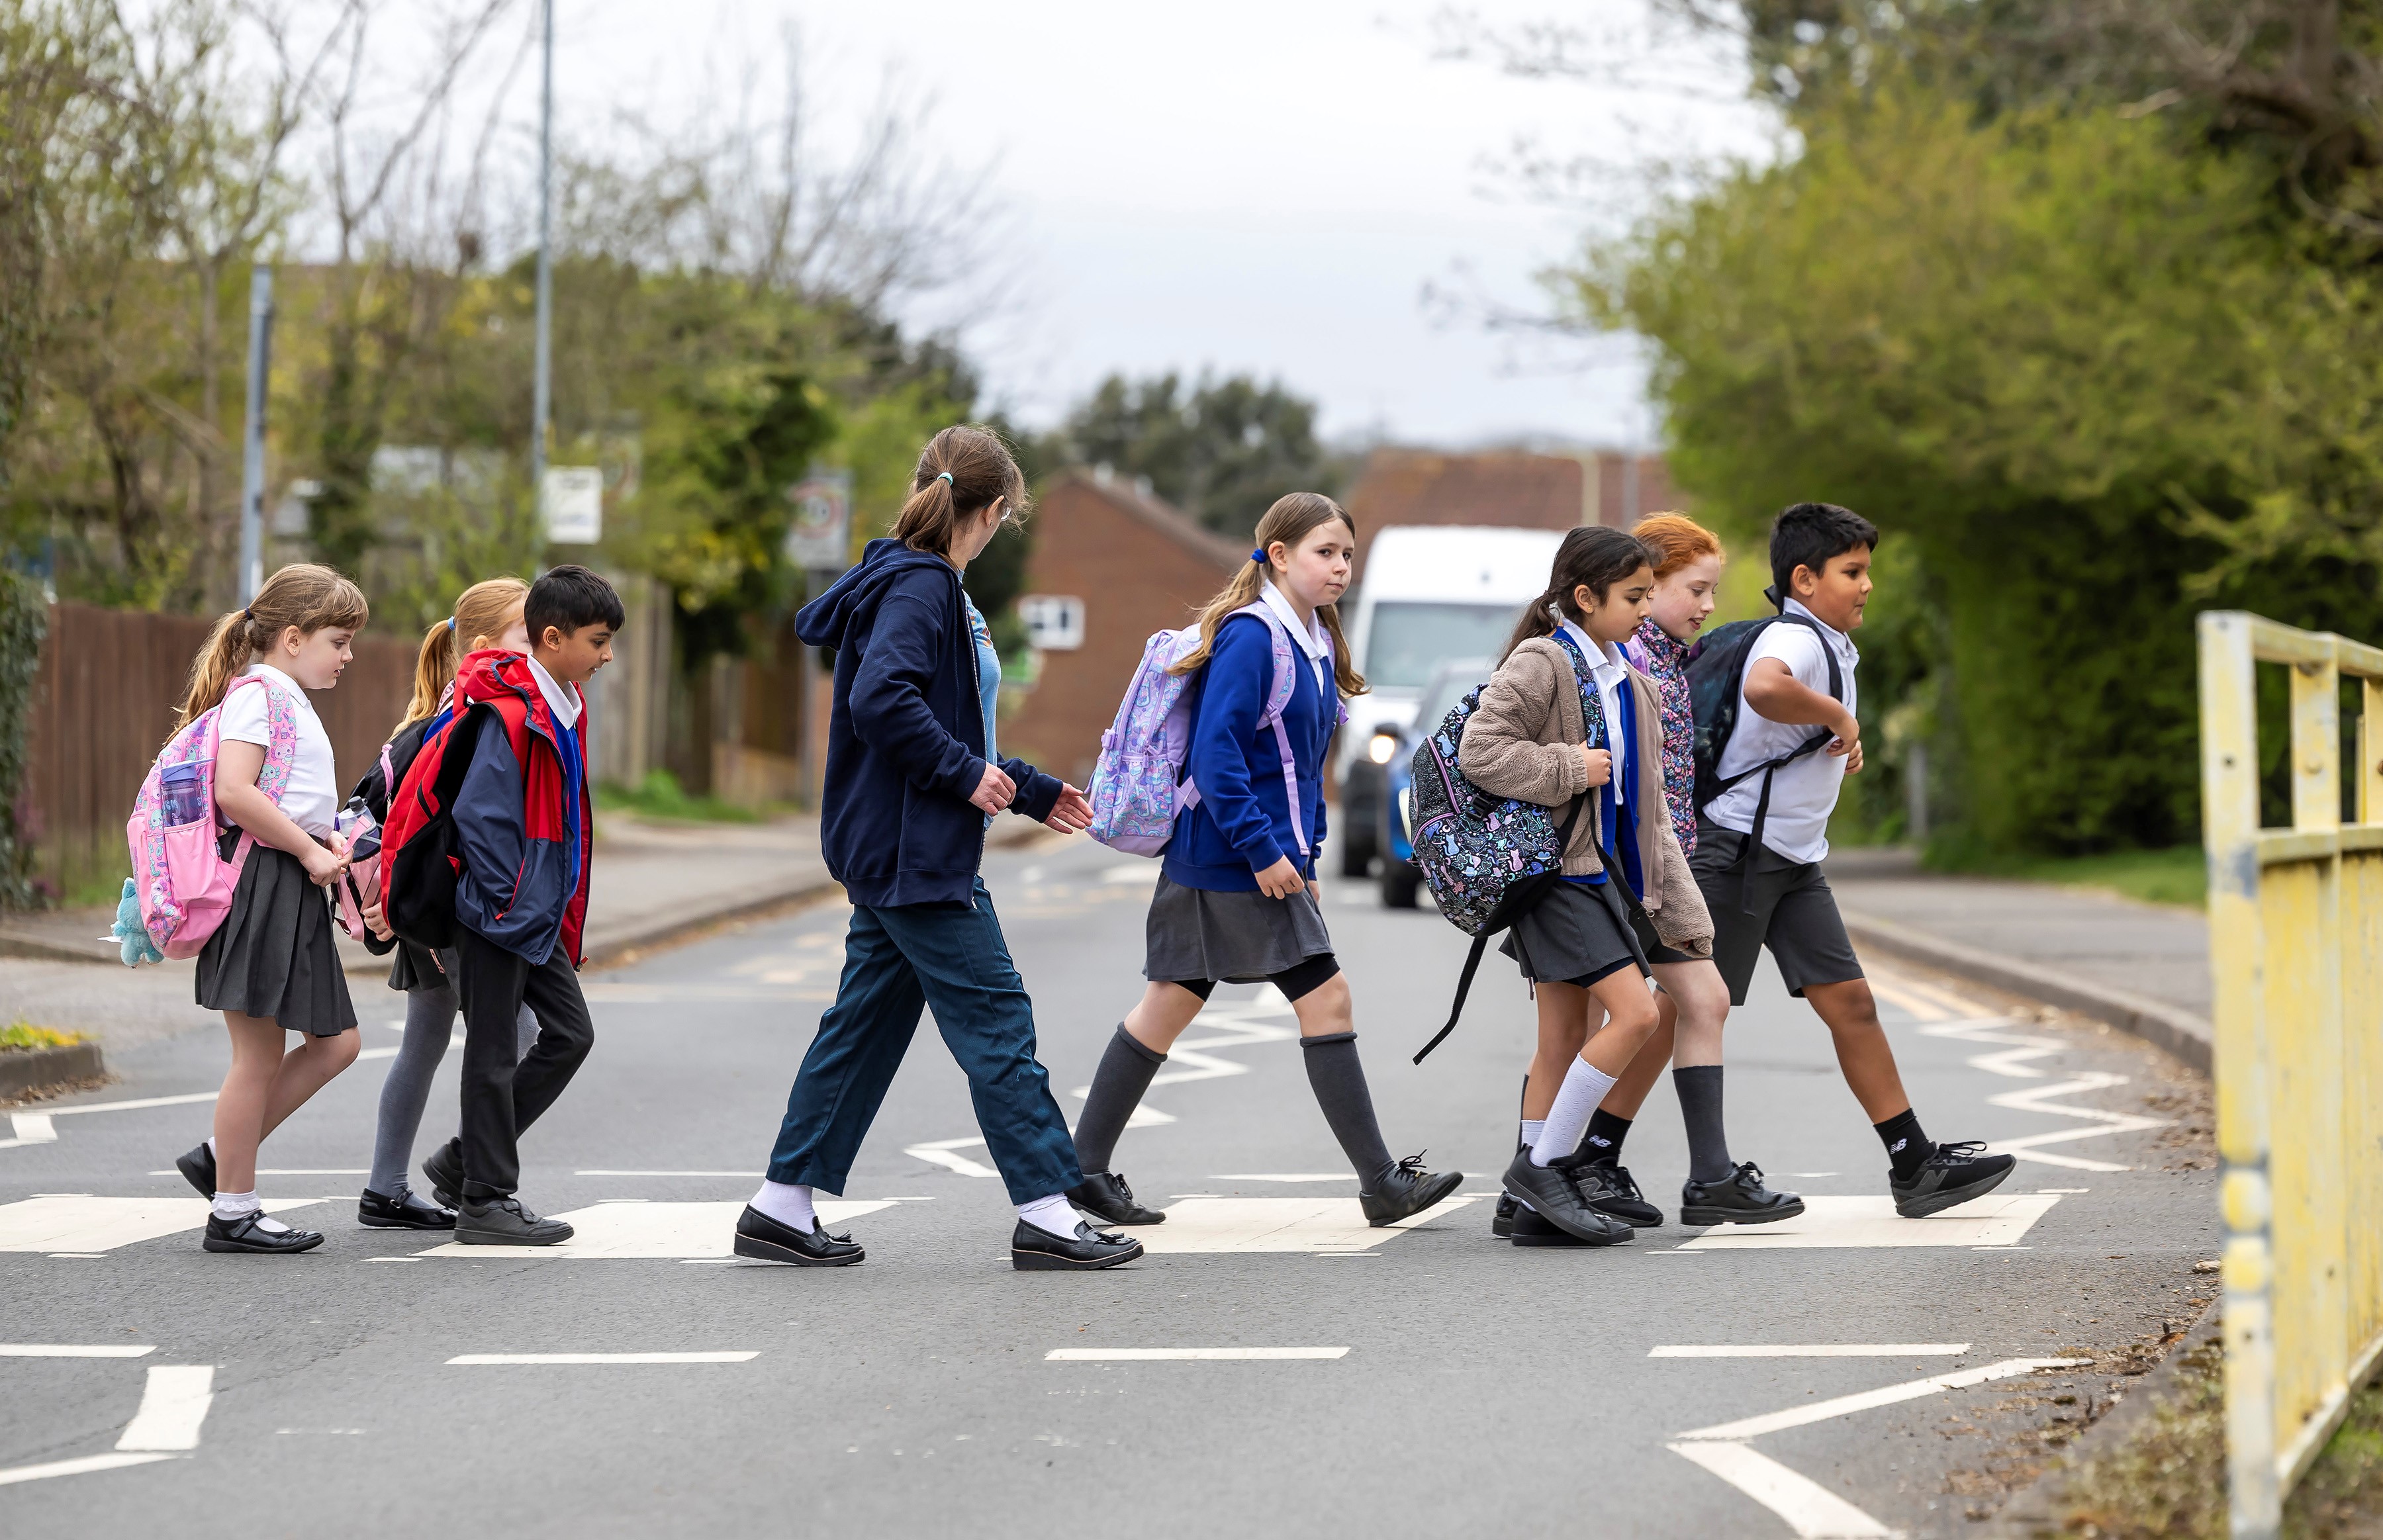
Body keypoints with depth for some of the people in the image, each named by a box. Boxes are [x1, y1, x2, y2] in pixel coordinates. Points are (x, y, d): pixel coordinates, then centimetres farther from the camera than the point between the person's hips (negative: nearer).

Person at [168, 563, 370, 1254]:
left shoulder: (290, 700, 22)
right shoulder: (257, 691, -9)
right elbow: (234, 791, -22)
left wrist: (330, 849, 14)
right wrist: (311, 851, -18)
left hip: (295, 891, 10)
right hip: (259, 882, -10)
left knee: (335, 1042, 9)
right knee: (260, 1053, -5)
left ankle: (220, 1158, 16)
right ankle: (233, 1212, 2)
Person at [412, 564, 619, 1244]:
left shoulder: (563, 709, 11)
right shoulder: (511, 715, -19)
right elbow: (478, 814, -23)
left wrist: (556, 907, 17)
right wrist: (506, 903, -19)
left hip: (537, 912, 9)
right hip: (496, 913, -9)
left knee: (570, 1033, 11)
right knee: (494, 1053, -1)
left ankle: (467, 1159, 19)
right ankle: (485, 1200, 8)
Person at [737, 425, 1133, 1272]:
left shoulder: (931, 586, 17)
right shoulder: (917, 588, -14)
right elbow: (880, 699, -29)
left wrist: (1031, 791, 27)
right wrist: (966, 773, -21)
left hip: (890, 853, 10)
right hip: (911, 852, -10)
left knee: (867, 1022, 12)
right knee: (995, 1018, -7)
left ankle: (782, 1207, 16)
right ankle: (1046, 1216, -5)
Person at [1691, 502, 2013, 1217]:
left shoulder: (1833, 646, 15)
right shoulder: (1795, 638, -17)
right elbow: (1764, 689, -42)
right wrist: (1838, 716, -28)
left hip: (1794, 859, 9)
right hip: (1736, 849, -9)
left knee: (1850, 1002, 3)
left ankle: (1916, 1167, 3)